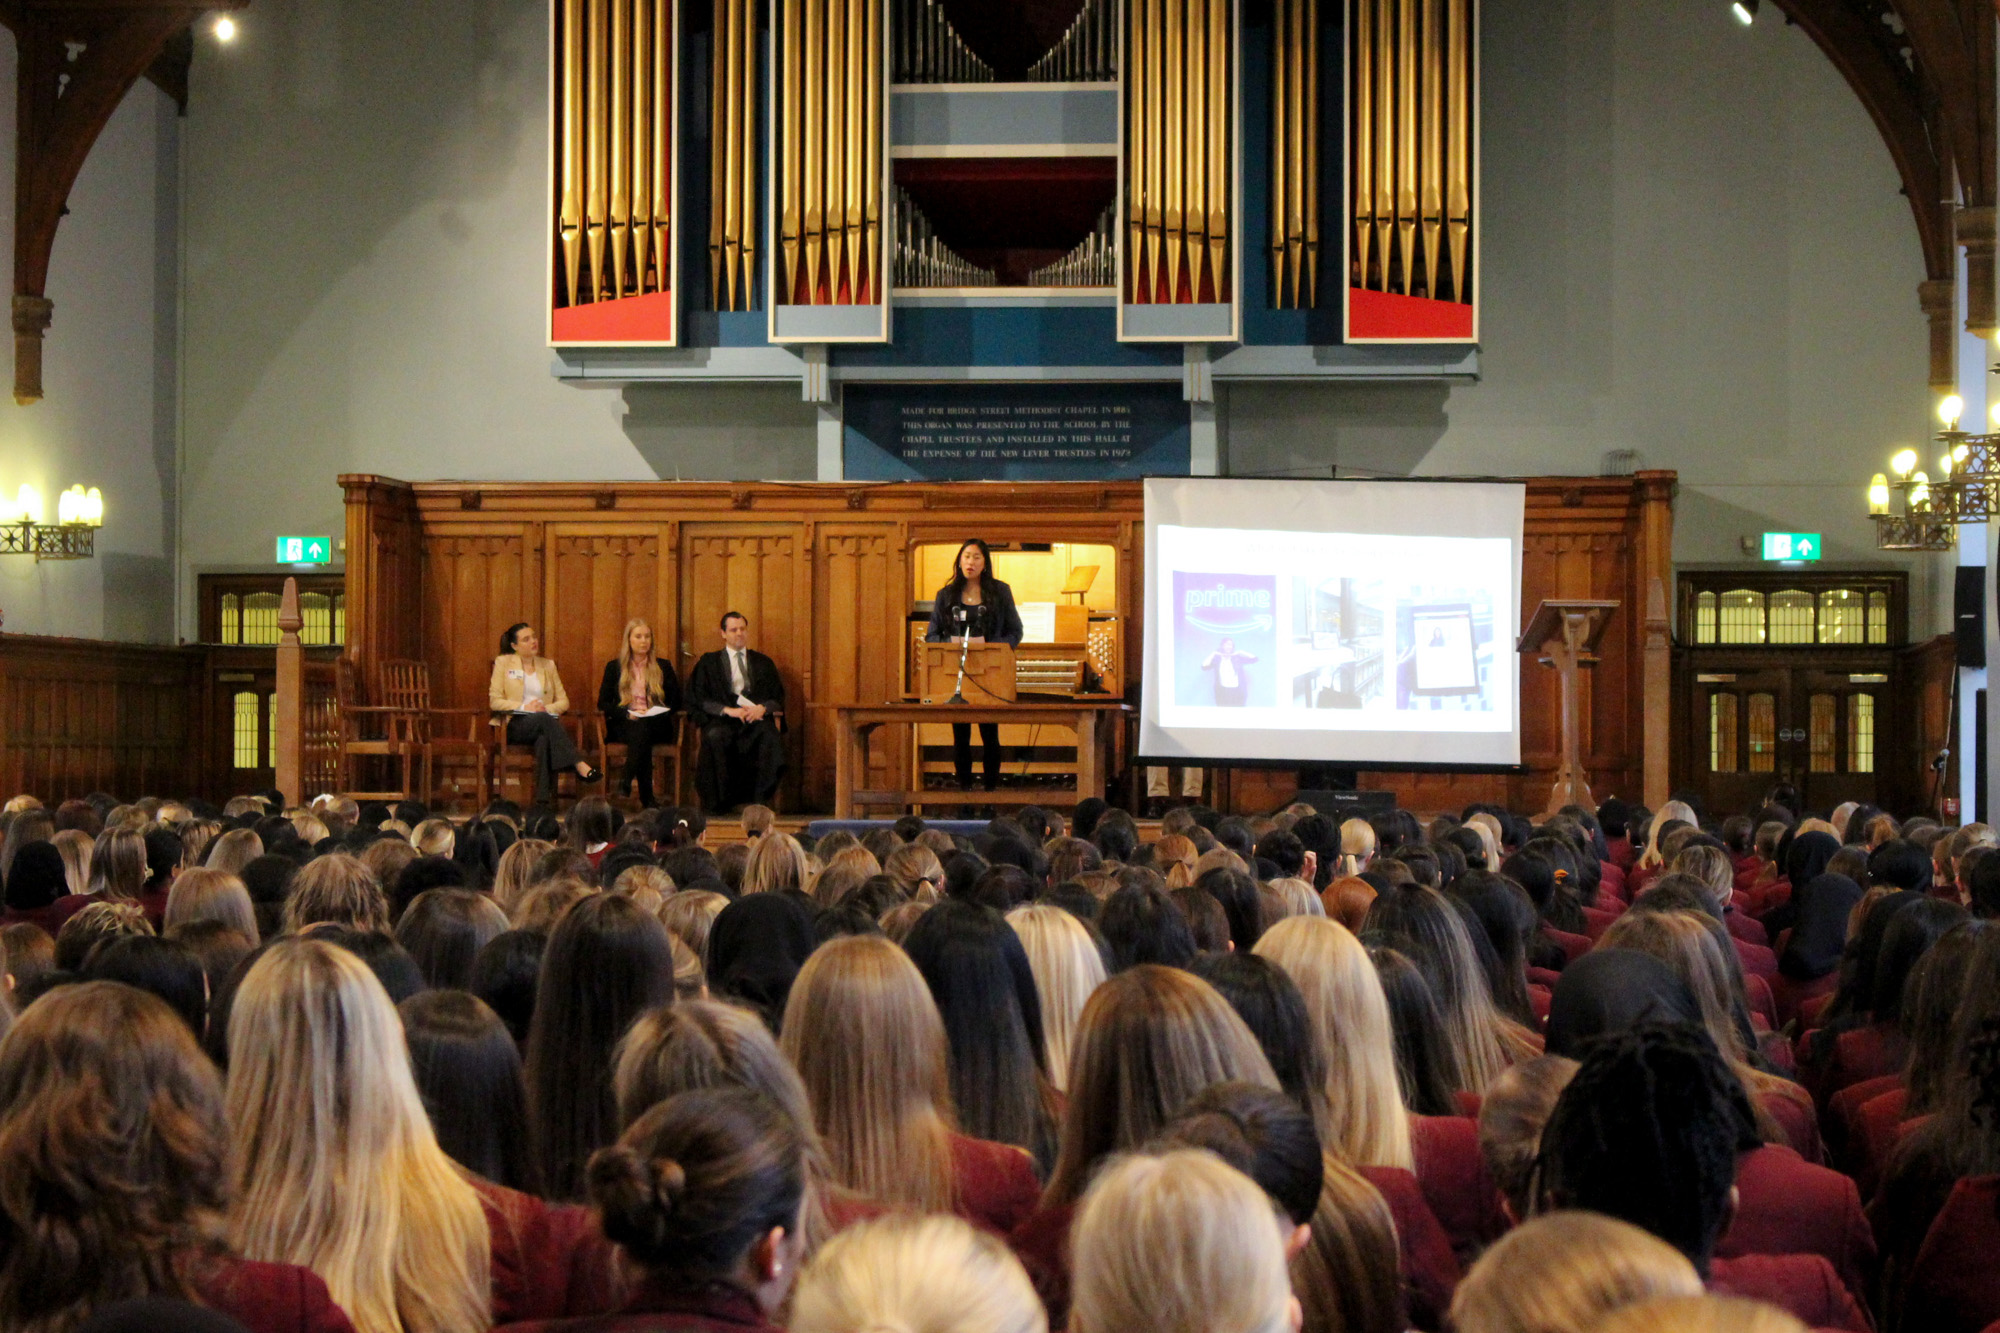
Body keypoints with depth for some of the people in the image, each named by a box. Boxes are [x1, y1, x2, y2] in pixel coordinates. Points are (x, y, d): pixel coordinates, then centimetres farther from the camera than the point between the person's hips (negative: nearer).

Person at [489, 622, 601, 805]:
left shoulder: (548, 665, 20)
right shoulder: (503, 663, 11)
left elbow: (563, 701, 15)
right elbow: (494, 701, 2)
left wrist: (547, 708, -8)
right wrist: (524, 707, -11)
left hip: (545, 721, 2)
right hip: (516, 726, -2)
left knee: (544, 739, -38)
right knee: (544, 720, -38)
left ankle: (544, 799, -50)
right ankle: (580, 765, -50)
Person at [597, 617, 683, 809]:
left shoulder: (663, 667, 18)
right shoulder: (614, 667, 15)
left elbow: (676, 702, 12)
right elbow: (603, 703, 7)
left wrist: (654, 713, -8)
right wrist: (627, 713, -11)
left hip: (656, 725, 1)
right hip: (623, 726, -1)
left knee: (642, 730, -37)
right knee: (639, 729, -38)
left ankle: (627, 781, -37)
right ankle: (646, 795, -39)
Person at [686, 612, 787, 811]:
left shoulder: (763, 663, 23)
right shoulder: (709, 662, 17)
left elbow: (777, 697, 15)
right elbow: (698, 699, 5)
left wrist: (762, 708, -9)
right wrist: (728, 710, -11)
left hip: (756, 719, 1)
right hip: (722, 720, -1)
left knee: (771, 736, -34)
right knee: (715, 737, -37)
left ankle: (762, 799, -29)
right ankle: (719, 801, -30)